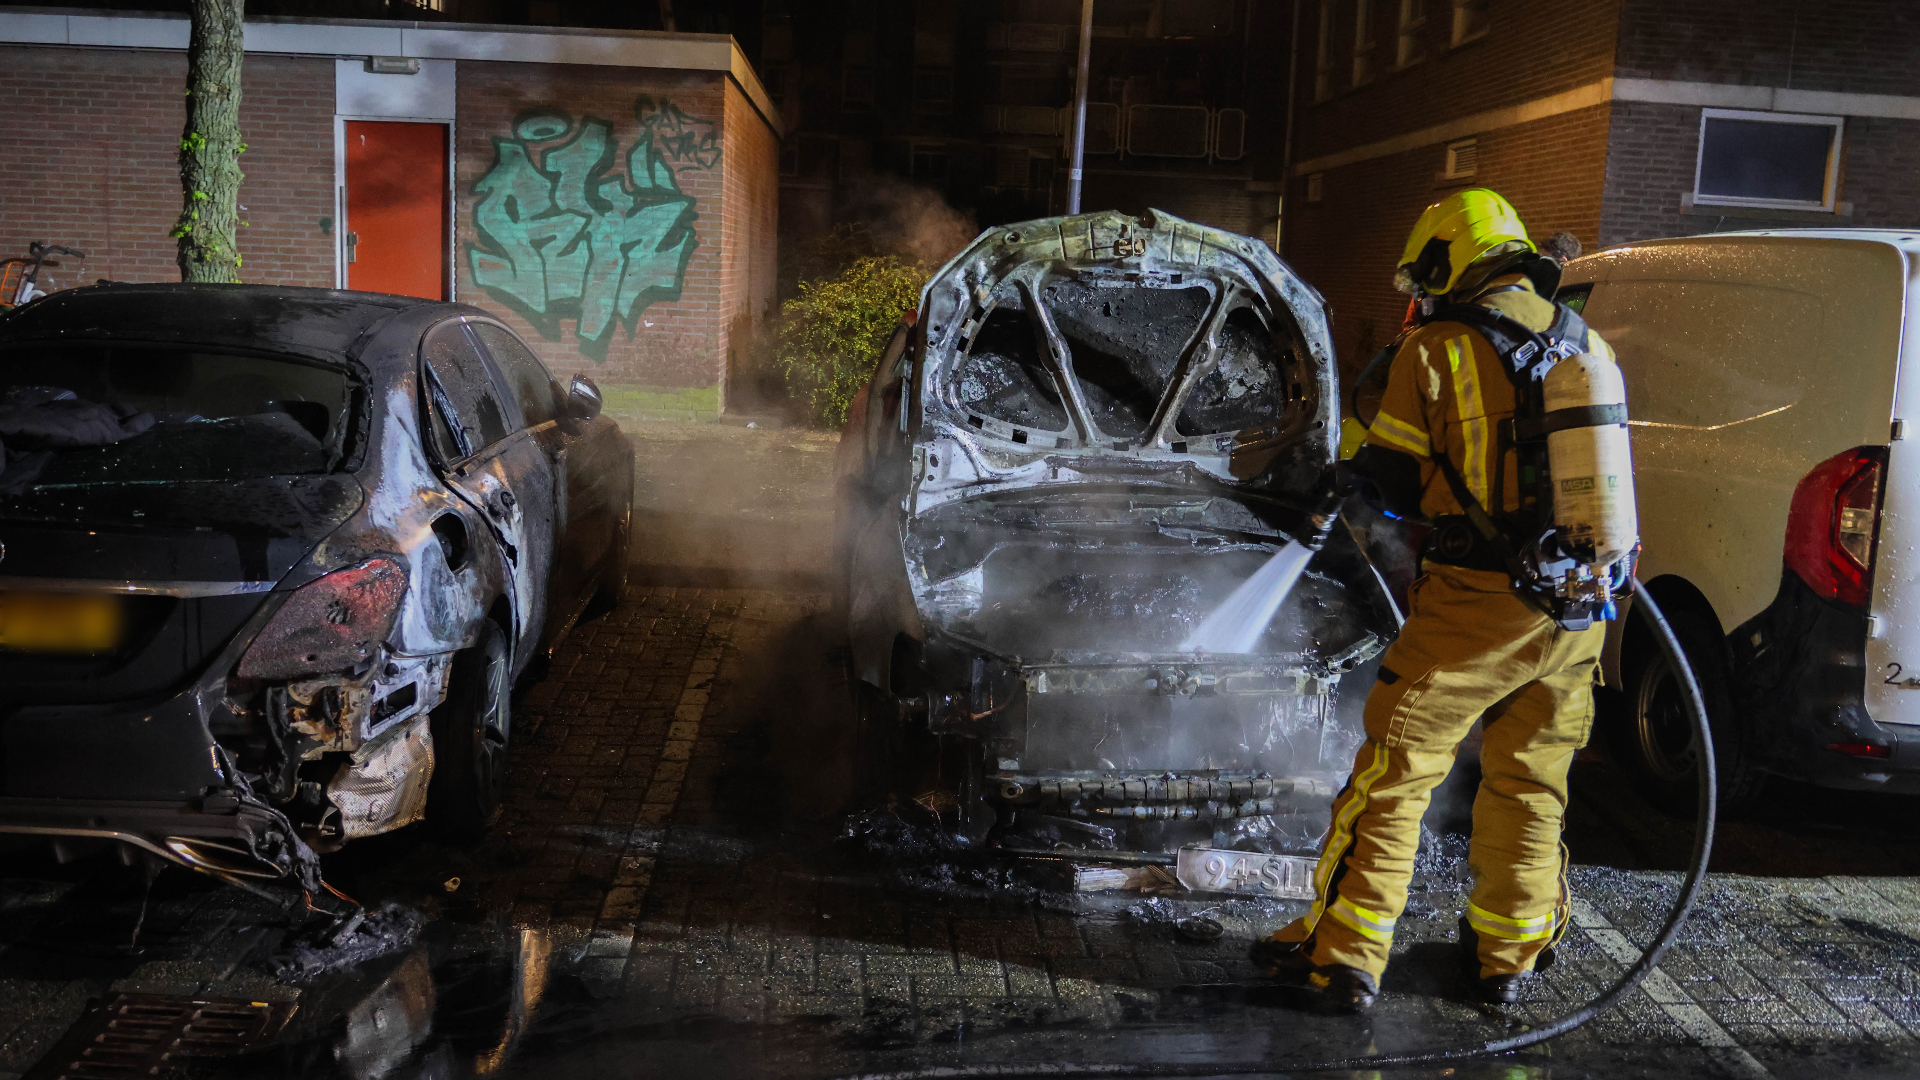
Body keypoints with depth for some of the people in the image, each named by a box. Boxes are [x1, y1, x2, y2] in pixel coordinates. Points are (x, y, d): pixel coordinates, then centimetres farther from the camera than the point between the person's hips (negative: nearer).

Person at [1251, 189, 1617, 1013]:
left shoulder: (1438, 351, -7)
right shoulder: (1591, 348, 11)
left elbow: (1390, 483, -4)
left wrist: (1352, 472, 17)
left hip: (1475, 605, -5)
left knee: (1394, 773, 3)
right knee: (1530, 783, 17)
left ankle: (1344, 956, 5)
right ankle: (1508, 951, 27)